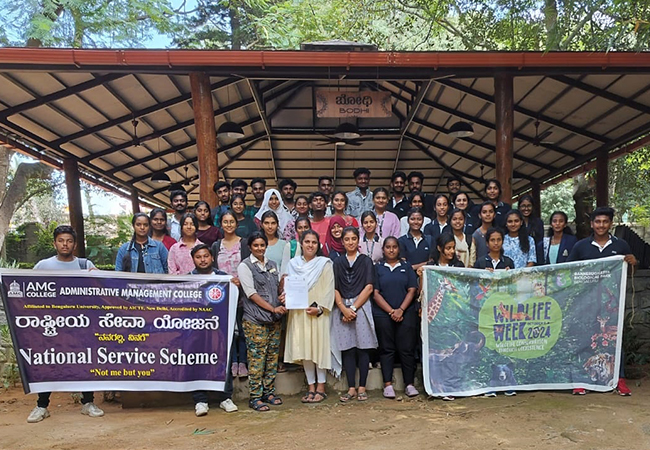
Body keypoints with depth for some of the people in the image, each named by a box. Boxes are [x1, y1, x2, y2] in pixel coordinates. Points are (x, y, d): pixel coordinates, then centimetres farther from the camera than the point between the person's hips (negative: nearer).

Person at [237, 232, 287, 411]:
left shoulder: (272, 265, 15)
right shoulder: (244, 266, -3)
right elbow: (251, 294, -9)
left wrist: (283, 296, -3)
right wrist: (273, 308, -13)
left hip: (274, 319, 6)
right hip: (255, 320, -6)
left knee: (273, 357, 9)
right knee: (256, 358, -4)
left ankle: (269, 392, 20)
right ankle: (255, 397, 5)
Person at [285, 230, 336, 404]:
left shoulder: (324, 263, 1)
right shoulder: (293, 264, 11)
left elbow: (329, 289, -5)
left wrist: (319, 308, -16)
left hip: (317, 313, -3)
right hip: (298, 313, 3)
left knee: (319, 348, 0)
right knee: (304, 349, 6)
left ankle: (320, 388, 10)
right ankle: (311, 387, 16)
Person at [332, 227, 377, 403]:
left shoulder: (366, 261, 7)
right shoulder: (337, 262, 12)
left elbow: (369, 287, -1)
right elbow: (335, 289, 5)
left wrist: (354, 307, -9)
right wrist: (344, 308, -9)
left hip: (361, 307, -1)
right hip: (342, 309, 2)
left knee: (362, 347, 0)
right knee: (347, 349, 2)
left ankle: (362, 388, 9)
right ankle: (351, 389, 9)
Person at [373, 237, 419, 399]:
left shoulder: (406, 267, 11)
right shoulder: (377, 268, 8)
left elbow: (412, 290, 3)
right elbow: (375, 293, 0)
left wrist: (401, 310, -10)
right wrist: (391, 311, -9)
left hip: (406, 314, 0)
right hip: (383, 315, 0)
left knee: (407, 349, 0)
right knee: (386, 349, 3)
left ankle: (409, 384, 8)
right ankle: (388, 384, 9)